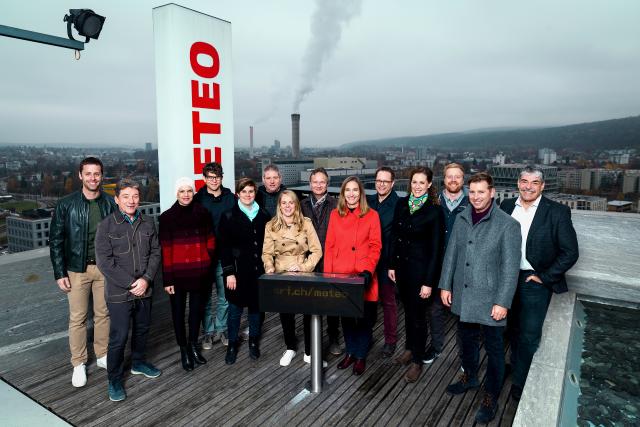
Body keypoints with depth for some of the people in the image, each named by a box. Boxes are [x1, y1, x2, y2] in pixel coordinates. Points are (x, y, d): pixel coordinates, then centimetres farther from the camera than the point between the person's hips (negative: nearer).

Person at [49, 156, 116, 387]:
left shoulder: (110, 203, -3)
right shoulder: (66, 204, -6)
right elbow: (56, 240, -3)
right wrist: (59, 273, -6)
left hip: (105, 268, 1)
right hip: (77, 269, -1)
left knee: (103, 314, 12)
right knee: (77, 318, 6)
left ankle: (102, 355, 29)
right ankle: (79, 364, 22)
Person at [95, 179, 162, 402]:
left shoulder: (148, 223, 2)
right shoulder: (106, 226, -9)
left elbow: (155, 253, 3)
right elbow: (104, 261, -13)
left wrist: (146, 279, -11)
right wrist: (131, 283, -16)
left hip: (144, 290, 4)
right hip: (119, 292, -4)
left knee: (142, 329, 19)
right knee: (119, 336, 1)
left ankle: (138, 362, 42)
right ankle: (114, 379, 21)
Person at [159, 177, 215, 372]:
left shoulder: (203, 213, 0)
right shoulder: (167, 217, -5)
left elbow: (210, 241, 8)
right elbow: (165, 249, -7)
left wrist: (207, 262, 2)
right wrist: (167, 278, -8)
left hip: (200, 272, 2)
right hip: (178, 273, -2)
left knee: (197, 309, 14)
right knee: (179, 311, 10)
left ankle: (193, 345, 35)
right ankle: (184, 349, 27)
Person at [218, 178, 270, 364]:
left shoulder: (263, 215, 6)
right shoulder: (229, 216, -3)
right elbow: (224, 247, -5)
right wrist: (229, 273, -10)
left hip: (259, 269, 3)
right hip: (238, 270, -2)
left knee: (256, 307, 11)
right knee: (235, 309, 6)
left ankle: (253, 342, 29)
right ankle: (232, 344, 24)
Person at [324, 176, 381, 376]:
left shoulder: (372, 215, -1)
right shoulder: (335, 215, 6)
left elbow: (375, 246, -4)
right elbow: (329, 246, 4)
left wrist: (367, 270, -16)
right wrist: (328, 275, -1)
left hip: (363, 276, -2)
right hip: (340, 276, 2)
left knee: (364, 318, 7)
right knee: (346, 316, 14)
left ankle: (361, 356, 25)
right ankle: (350, 352, 33)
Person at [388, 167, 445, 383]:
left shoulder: (434, 211, -13)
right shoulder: (402, 204, 2)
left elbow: (436, 249, -12)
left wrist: (429, 282, -14)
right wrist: (392, 265, 6)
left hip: (421, 268, -5)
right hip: (402, 265, 5)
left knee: (418, 314, 5)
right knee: (408, 309, 19)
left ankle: (417, 361, 22)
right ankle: (410, 347, 39)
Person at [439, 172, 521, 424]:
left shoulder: (507, 225, -12)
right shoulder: (461, 219, 3)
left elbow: (510, 268, -13)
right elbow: (451, 254, 7)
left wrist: (503, 302, -15)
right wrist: (445, 285, 6)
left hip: (489, 299, -4)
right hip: (463, 296, 5)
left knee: (493, 349, 11)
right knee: (467, 340, 22)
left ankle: (491, 396, 29)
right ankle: (469, 377, 45)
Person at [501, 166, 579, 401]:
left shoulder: (558, 212, -12)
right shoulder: (507, 206, 1)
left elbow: (570, 252, -11)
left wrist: (545, 277, -12)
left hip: (535, 282, -4)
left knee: (529, 335, 0)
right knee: (513, 329, 20)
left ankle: (519, 384, 18)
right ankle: (517, 366, 43)